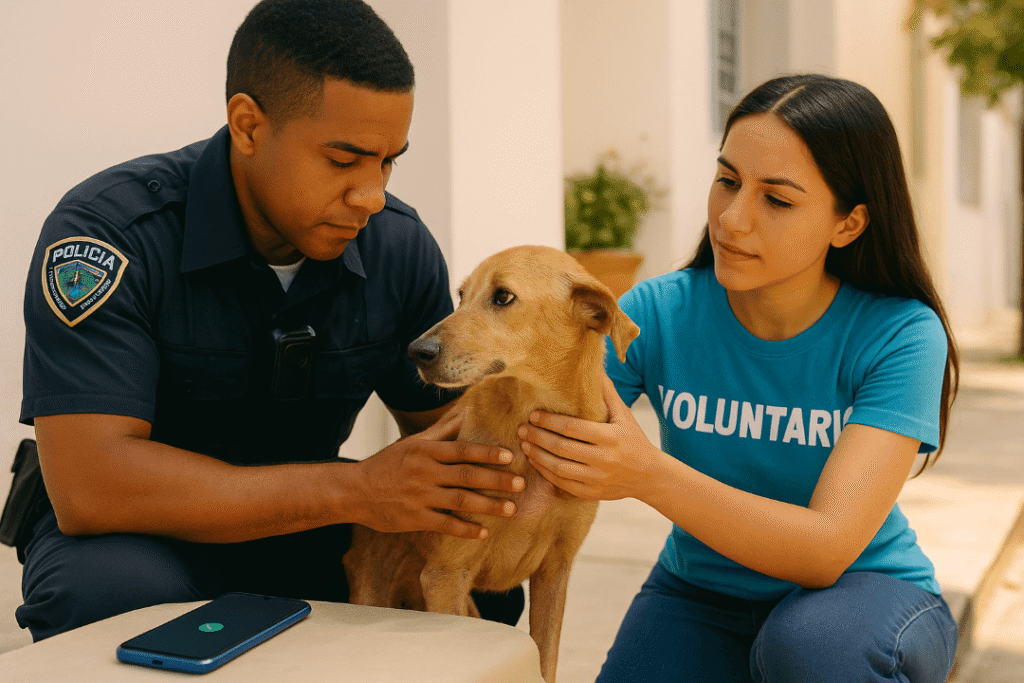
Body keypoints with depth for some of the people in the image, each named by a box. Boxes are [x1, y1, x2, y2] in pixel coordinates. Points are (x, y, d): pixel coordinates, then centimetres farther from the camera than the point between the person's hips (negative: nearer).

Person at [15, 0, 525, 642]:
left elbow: (439, 416, 4)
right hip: (133, 534, -3)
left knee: (487, 587, -16)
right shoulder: (110, 233, -24)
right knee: (109, 590, -36)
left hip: (300, 534, 4)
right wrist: (355, 489, -36)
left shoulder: (403, 246, -8)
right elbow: (88, 487, -33)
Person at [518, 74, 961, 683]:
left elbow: (826, 549, -29)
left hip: (859, 591, -2)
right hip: (702, 597, 3)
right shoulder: (659, 314, -13)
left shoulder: (899, 335, -20)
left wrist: (650, 474, -41)